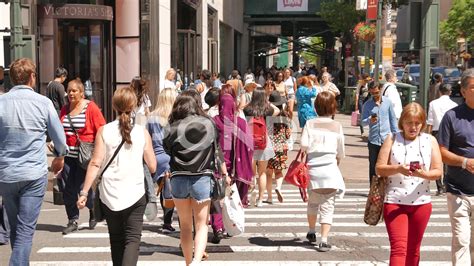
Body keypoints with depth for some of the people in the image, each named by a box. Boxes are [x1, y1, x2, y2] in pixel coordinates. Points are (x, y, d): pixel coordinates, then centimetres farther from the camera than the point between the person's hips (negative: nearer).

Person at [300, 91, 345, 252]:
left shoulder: (310, 124, 1)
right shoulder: (337, 126, 2)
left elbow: (304, 145, -11)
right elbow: (341, 152, 8)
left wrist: (305, 156, 8)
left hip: (313, 169, 1)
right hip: (330, 170, -1)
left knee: (313, 202, 21)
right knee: (328, 206, 2)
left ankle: (311, 232, 37)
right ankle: (324, 240, -7)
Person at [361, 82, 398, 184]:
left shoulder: (387, 102, 3)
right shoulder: (367, 105, 1)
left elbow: (393, 119, 9)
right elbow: (362, 122, -4)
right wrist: (369, 120, -27)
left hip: (387, 139, 0)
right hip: (373, 140, 0)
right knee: (373, 167, 6)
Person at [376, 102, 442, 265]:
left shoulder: (430, 141, 4)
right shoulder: (392, 139, 0)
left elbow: (438, 171, 0)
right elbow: (379, 168, -5)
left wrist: (424, 174, -21)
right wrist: (398, 168, -24)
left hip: (421, 202, 3)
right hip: (394, 202, -2)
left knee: (413, 250, 14)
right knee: (398, 248, -10)